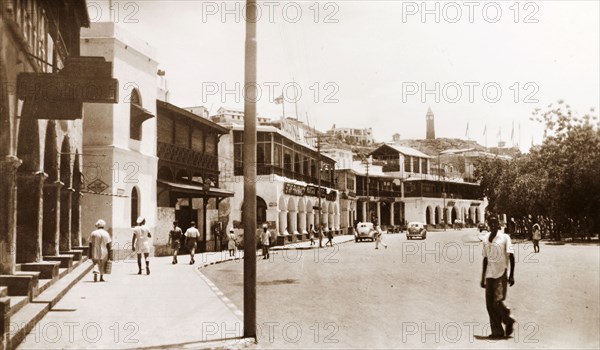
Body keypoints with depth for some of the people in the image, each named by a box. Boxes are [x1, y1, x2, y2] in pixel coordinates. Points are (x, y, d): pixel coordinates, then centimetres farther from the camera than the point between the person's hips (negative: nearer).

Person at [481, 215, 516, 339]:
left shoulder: (505, 237, -4)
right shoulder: (485, 239, 11)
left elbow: (511, 256, -7)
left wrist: (511, 275, -13)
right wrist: (483, 277, 17)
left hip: (501, 274, -5)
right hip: (489, 275, 5)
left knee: (497, 302, -13)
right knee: (489, 305, 2)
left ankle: (508, 321, 14)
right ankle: (497, 332, 10)